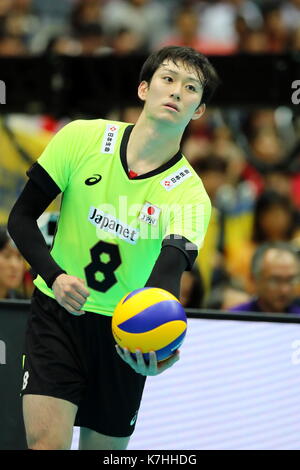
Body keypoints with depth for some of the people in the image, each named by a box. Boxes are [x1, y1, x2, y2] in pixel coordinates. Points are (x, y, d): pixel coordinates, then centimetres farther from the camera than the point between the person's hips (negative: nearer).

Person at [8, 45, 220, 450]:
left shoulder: (189, 195, -14)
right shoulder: (81, 138, -9)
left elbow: (165, 281, -29)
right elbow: (21, 217, -1)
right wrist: (54, 276, -20)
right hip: (58, 312, -1)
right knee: (46, 442, -19)